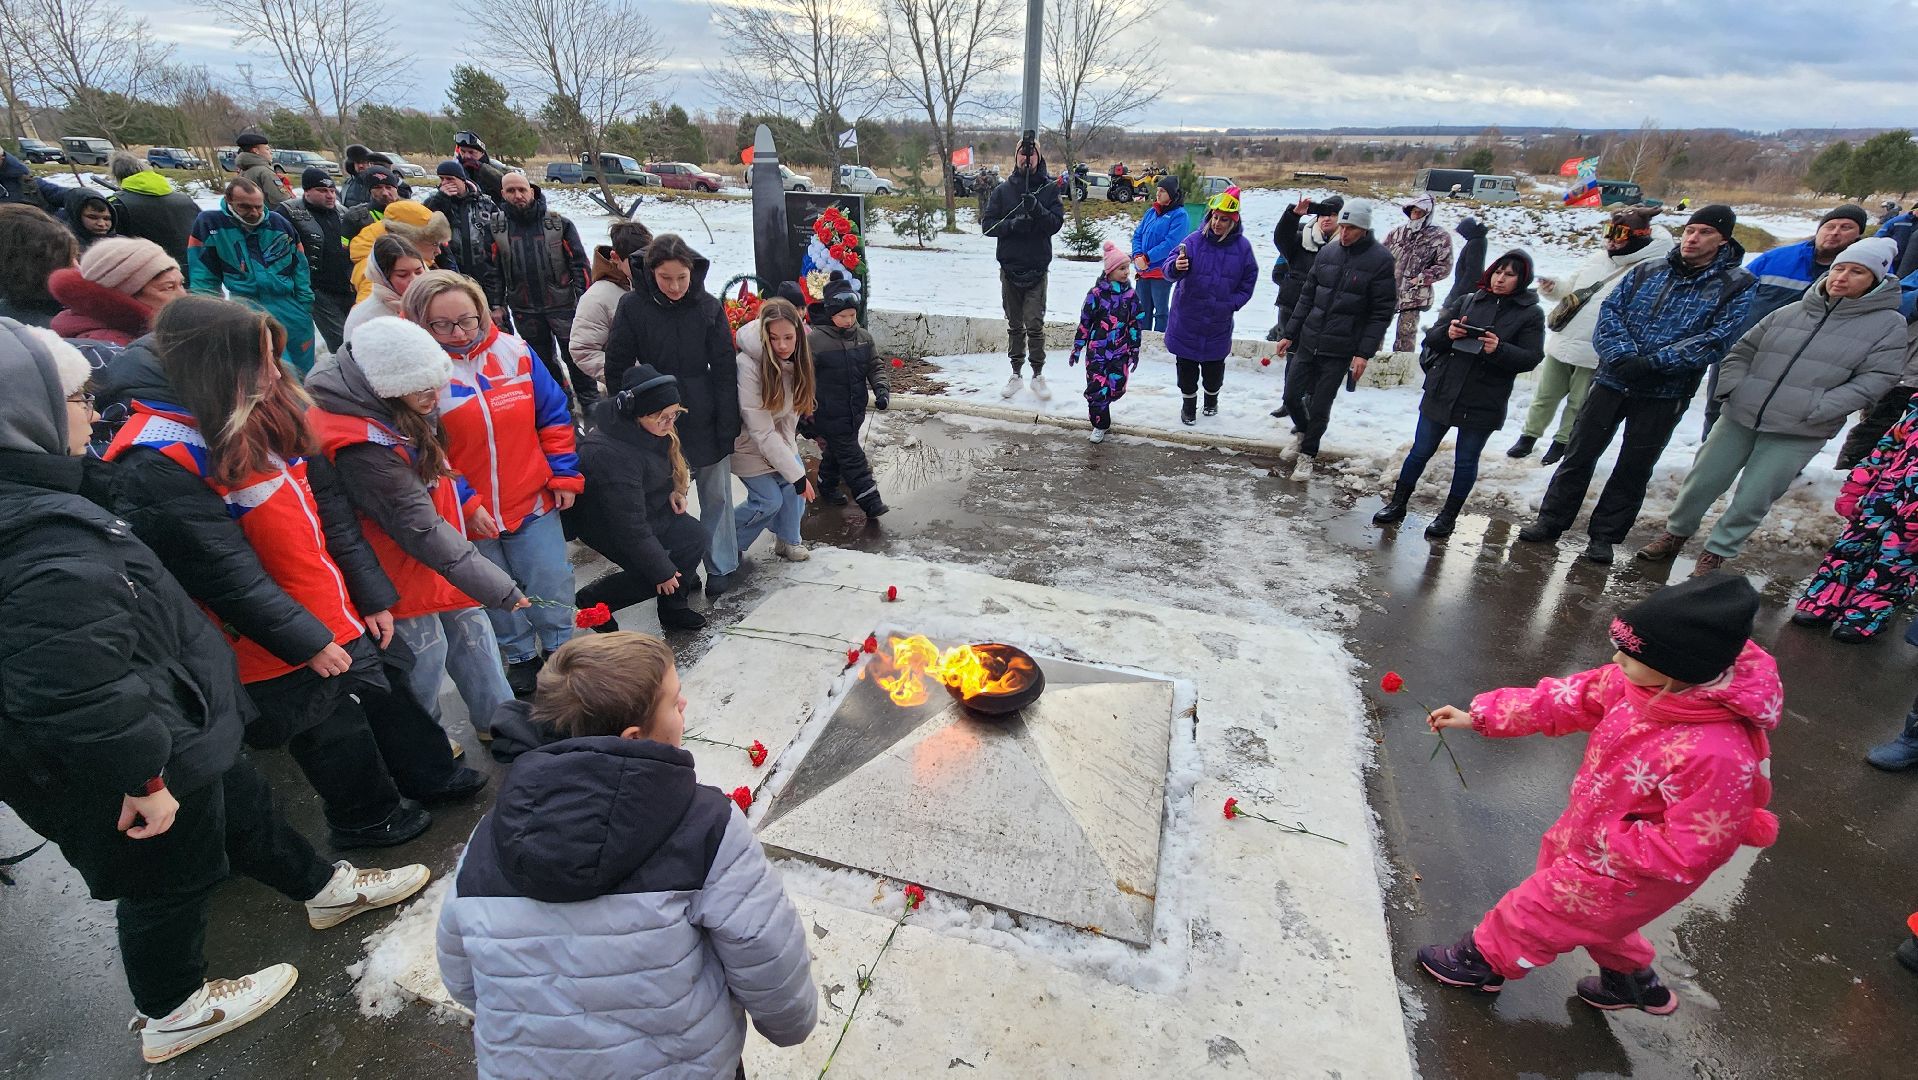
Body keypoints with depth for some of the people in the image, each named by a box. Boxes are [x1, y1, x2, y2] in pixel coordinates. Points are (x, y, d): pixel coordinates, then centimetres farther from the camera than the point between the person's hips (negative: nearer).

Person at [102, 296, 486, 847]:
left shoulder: (267, 414, -1)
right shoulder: (157, 465, -22)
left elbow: (331, 508, 1)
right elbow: (226, 574, -21)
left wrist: (372, 596, 1)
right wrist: (306, 641, -16)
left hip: (342, 619, 6)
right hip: (282, 648, -6)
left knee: (384, 698, 22)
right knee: (333, 733, 14)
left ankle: (431, 774, 43)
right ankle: (368, 817, 37)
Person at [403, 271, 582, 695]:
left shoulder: (514, 352, -4)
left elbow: (553, 416, 3)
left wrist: (564, 475, -1)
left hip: (534, 502, 1)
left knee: (552, 588, 12)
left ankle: (560, 648, 36)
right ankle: (521, 658, 39)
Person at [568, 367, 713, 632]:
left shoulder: (656, 428, -13)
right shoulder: (611, 455, -38)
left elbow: (665, 467, 12)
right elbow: (630, 525, -31)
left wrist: (674, 490, -8)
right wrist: (662, 571, -22)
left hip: (647, 506, 8)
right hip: (606, 524, -8)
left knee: (694, 538, -4)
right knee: (654, 576, -13)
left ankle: (674, 607, 11)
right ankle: (591, 601, 10)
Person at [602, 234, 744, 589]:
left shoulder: (708, 306, -6)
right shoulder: (633, 306, -6)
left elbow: (725, 369, -5)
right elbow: (617, 368, 0)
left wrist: (728, 425, -8)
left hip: (705, 419, 0)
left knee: (716, 494, 8)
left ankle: (721, 566, 24)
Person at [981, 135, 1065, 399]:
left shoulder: (1049, 189, 4)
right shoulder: (1003, 189, 7)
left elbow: (1056, 223, -6)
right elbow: (987, 224, 1)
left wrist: (1037, 209, -23)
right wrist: (1012, 224, -15)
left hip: (1037, 268, -2)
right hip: (1009, 266, 2)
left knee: (1035, 324, -9)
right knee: (1014, 325, 10)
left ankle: (1038, 375, 4)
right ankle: (1016, 374, 20)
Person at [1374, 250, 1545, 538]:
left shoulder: (1531, 314, 1)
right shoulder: (1467, 301, 7)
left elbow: (1531, 358, -6)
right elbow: (1432, 338, 5)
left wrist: (1499, 349, -23)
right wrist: (1448, 332, -17)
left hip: (1483, 403, -2)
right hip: (1441, 393, 2)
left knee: (1466, 462, 8)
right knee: (1420, 452, 8)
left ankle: (1449, 515, 21)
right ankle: (1398, 504, 21)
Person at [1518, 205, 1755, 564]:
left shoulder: (1736, 287, -1)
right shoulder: (1645, 272, 6)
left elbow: (1716, 339, -12)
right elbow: (1609, 312, -2)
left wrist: (1652, 364, -22)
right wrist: (1622, 356, -18)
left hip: (1665, 395, -2)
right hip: (1612, 381, 2)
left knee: (1634, 468, 6)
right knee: (1580, 453, 5)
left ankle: (1604, 535, 17)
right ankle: (1551, 520, 15)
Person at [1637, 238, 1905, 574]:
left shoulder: (1889, 324, 1)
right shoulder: (1788, 313, 8)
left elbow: (1875, 379, -5)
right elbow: (1742, 351, 15)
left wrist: (1814, 409, -16)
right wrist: (1732, 387, -3)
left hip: (1799, 434, -2)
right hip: (1739, 419, 2)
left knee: (1752, 501, 1)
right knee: (1701, 481, 6)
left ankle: (1718, 552, 18)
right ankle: (1676, 533, 25)